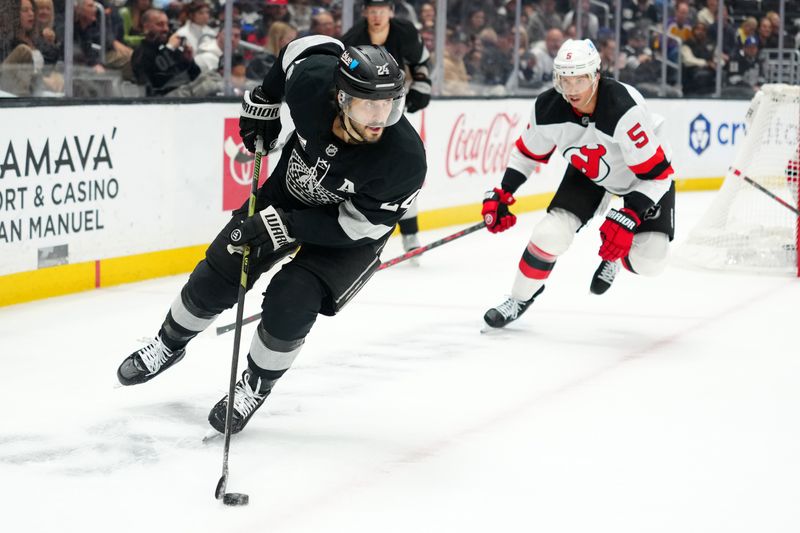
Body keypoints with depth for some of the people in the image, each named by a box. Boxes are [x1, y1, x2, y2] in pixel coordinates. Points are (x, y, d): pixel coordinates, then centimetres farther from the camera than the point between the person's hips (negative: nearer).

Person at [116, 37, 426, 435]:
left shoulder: (404, 159, -38)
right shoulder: (311, 80, -32)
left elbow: (353, 225, -27)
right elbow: (310, 46, -6)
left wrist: (284, 226, -33)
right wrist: (262, 103, -1)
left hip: (354, 229, -3)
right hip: (290, 189, 3)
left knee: (289, 303, -19)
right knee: (216, 277, 5)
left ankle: (256, 386, 10)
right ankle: (169, 344, 35)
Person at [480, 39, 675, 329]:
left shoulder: (625, 109, -39)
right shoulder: (547, 108, -23)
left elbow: (657, 173, -33)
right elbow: (528, 152, -1)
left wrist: (628, 218, -38)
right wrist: (501, 195, -6)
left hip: (646, 173, -3)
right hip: (587, 171, 3)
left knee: (648, 260, -16)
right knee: (551, 233, -16)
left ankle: (614, 257, 20)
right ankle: (521, 297, 9)